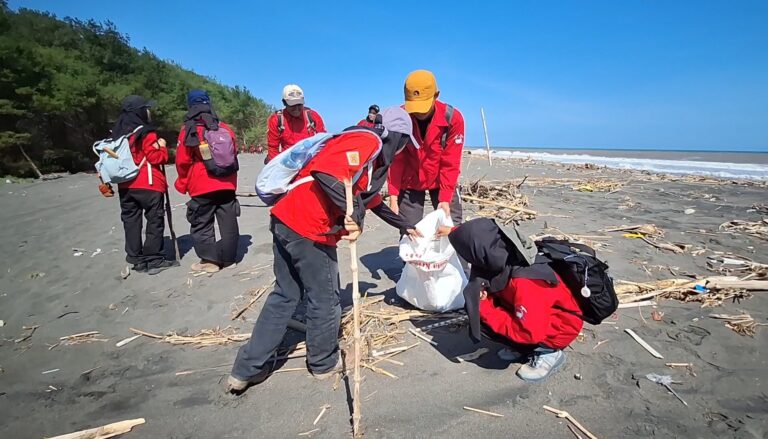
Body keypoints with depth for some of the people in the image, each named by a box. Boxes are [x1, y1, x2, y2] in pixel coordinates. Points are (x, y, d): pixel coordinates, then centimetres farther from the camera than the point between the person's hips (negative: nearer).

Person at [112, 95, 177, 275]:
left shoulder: (118, 133, 13)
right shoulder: (146, 133, -11)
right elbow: (157, 158, -12)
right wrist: (162, 146, 3)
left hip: (125, 185, 7)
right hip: (148, 185, -7)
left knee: (131, 221, 9)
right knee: (155, 221, 0)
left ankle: (137, 259, 15)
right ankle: (154, 260, 2)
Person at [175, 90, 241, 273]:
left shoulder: (188, 131, -7)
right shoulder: (224, 128, 4)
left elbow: (182, 162, -5)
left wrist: (182, 184, 11)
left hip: (202, 188, -4)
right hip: (227, 184, 4)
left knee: (201, 224, 7)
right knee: (228, 223, 10)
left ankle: (210, 260, 6)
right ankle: (228, 258, 19)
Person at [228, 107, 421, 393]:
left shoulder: (373, 157, 22)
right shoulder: (366, 141, -8)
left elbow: (373, 202, 33)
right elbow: (324, 172, -25)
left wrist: (404, 226, 42)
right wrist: (354, 214, -26)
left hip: (286, 220, 10)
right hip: (310, 231, -10)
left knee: (284, 296, 18)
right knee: (325, 300, 10)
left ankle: (246, 370, 25)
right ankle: (324, 364, 31)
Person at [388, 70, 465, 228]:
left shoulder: (452, 118, -20)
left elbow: (450, 163, -17)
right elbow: (395, 160, -15)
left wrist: (445, 199, -22)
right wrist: (393, 197, -21)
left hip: (441, 181, 0)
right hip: (410, 182, 0)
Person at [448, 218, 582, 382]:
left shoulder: (524, 284, -36)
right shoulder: (504, 264, -12)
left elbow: (529, 332, -33)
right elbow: (495, 295, -1)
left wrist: (485, 309, -29)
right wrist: (480, 295, -26)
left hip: (561, 326, -8)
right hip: (533, 316, 8)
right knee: (475, 307, -9)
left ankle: (548, 353, -4)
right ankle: (525, 348, 8)